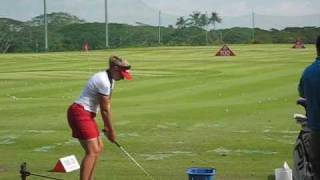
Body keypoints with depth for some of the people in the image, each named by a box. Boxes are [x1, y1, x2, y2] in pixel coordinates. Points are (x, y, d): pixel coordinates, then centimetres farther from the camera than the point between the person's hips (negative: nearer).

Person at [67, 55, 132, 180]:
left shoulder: (109, 79, 10)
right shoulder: (103, 81, -21)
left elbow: (108, 105, 11)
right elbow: (105, 109, -14)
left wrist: (107, 127, 9)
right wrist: (111, 130, -5)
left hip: (87, 114, 10)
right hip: (80, 112, -10)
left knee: (99, 148, 16)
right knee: (93, 151, -16)